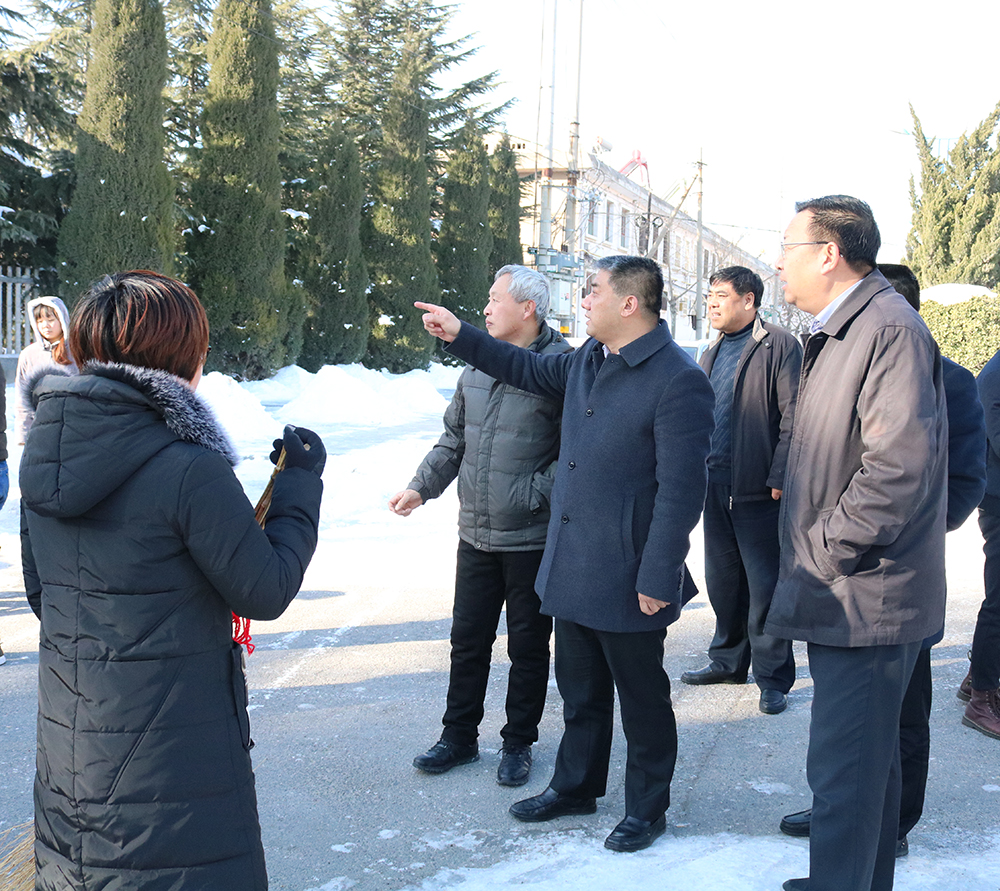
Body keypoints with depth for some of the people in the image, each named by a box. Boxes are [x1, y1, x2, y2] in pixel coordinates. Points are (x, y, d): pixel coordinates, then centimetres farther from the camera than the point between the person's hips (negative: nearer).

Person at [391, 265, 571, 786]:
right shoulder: (477, 366, 8)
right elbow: (454, 439, 17)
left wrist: (533, 496, -18)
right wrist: (421, 487, 9)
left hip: (531, 538, -6)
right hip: (475, 533, 6)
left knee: (527, 644, 9)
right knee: (468, 638, 14)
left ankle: (518, 742, 24)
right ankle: (459, 736, 28)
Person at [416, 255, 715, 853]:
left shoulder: (678, 381, -21)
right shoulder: (589, 360, 6)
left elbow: (681, 490, -22)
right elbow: (533, 371, 26)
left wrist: (658, 578, -22)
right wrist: (460, 336, 22)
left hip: (628, 580, -8)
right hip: (572, 570, 8)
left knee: (642, 699, 11)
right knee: (580, 691, 23)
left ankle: (647, 809, 28)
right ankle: (576, 787, 41)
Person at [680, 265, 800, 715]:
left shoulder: (779, 345, -6)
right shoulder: (712, 354, 17)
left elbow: (793, 417, -12)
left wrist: (779, 478, -18)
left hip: (759, 490, -7)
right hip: (716, 486, 7)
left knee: (765, 584, 0)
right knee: (722, 578, 15)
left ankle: (773, 678, 9)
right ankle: (728, 660, 29)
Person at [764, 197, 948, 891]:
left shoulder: (888, 328, -17)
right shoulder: (837, 333, 16)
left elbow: (898, 470, -26)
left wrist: (820, 556, -18)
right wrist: (807, 560, 14)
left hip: (863, 598, -10)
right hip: (844, 596, 10)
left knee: (844, 770, -4)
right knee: (868, 760, 22)